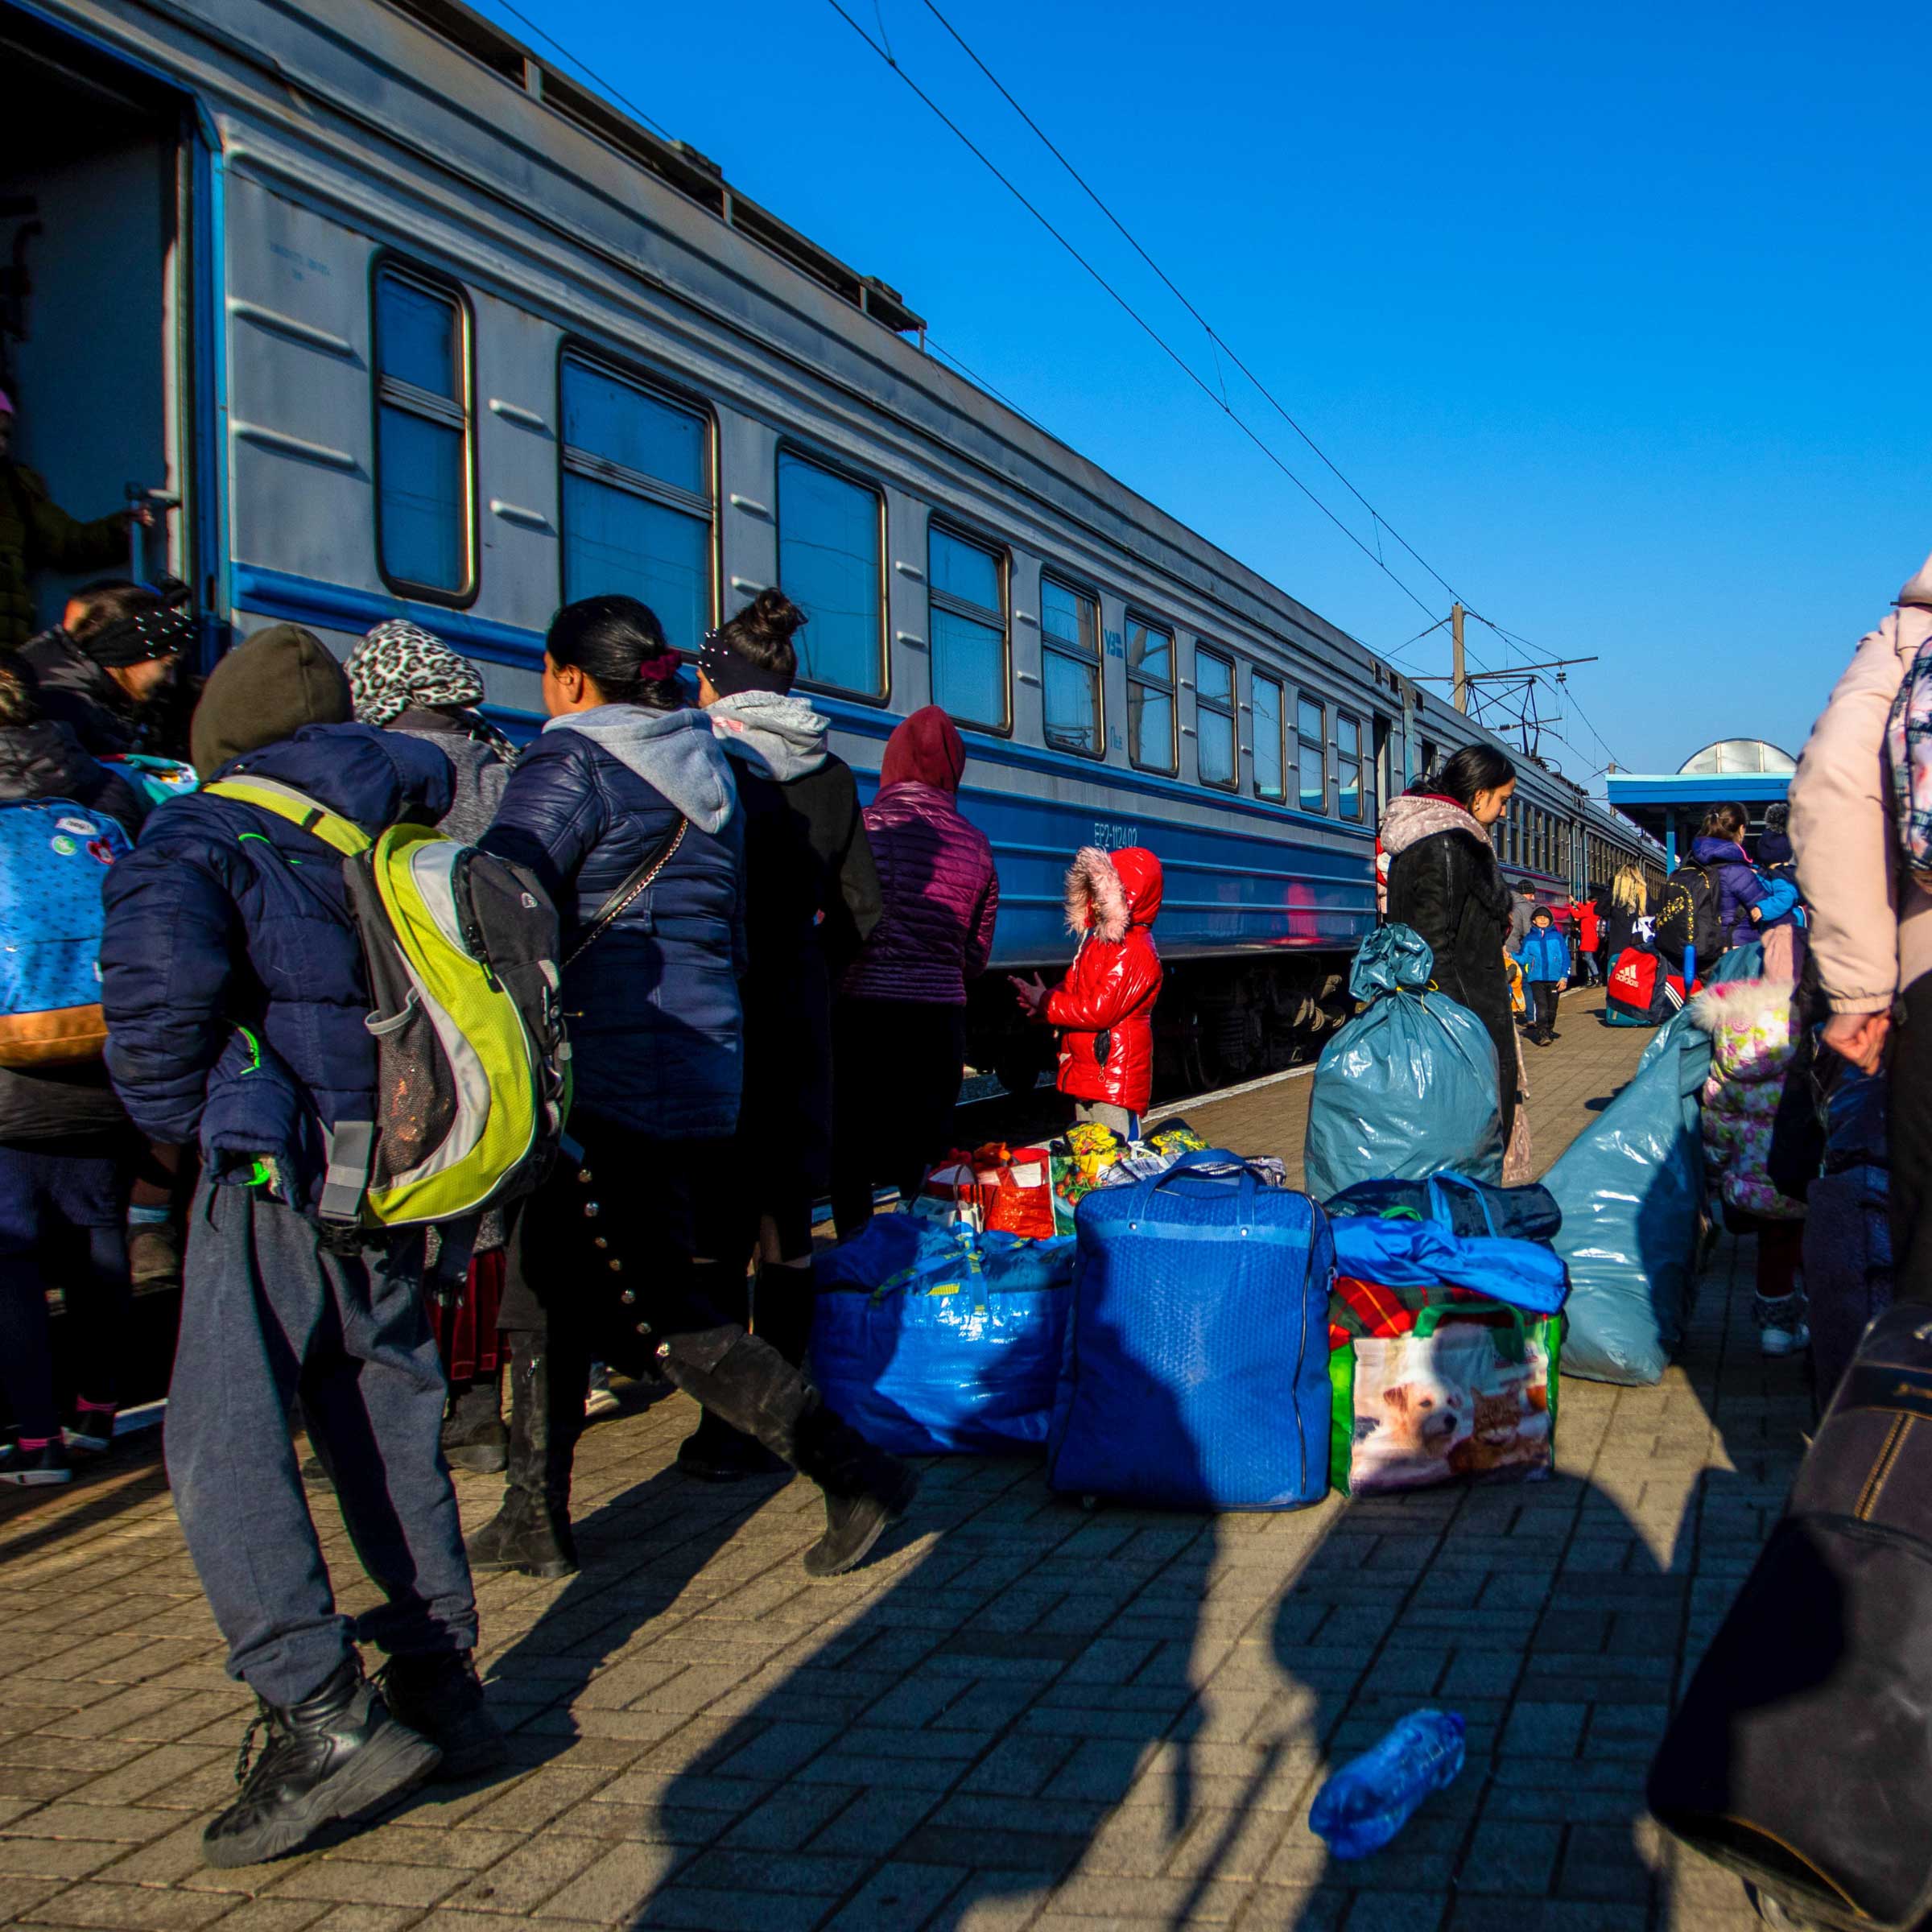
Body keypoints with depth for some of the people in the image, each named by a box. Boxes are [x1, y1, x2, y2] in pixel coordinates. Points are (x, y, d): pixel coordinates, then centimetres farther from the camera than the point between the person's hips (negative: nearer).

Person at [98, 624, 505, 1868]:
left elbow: (161, 958, -22)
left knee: (225, 1438, -4)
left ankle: (326, 1715, -12)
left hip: (277, 1168, -7)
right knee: (387, 1422, 14)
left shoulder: (207, 834, -5)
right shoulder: (408, 827, 13)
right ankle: (441, 1684, 17)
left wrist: (174, 1113, -8)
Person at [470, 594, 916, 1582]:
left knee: (660, 1318, -3)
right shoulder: (706, 771, 15)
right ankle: (534, 1519, 24)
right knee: (547, 1293, 17)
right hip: (704, 1069, 9)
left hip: (608, 1079, -9)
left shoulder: (571, 763, -9)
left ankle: (854, 1471, -2)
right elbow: (731, 934, 21)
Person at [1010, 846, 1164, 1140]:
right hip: (1085, 1072, 10)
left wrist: (1045, 1002, -11)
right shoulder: (1097, 939, 14)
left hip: (1116, 1074, -10)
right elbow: (1075, 989, 19)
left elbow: (1099, 1010, -22)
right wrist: (1044, 1001, -3)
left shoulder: (1134, 952, -18)